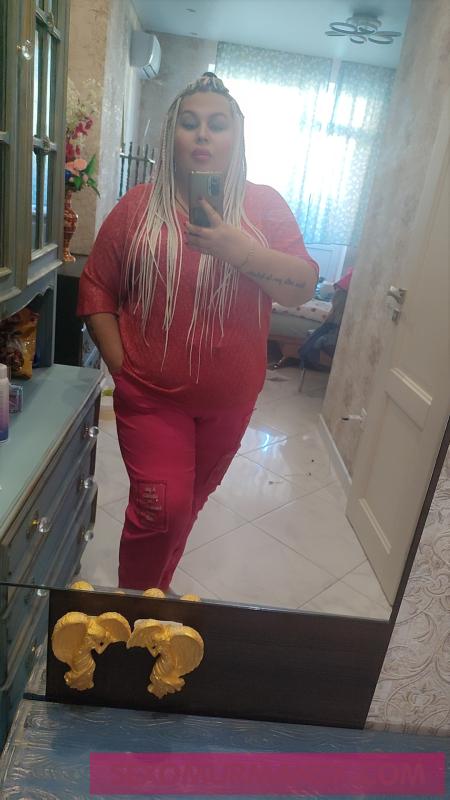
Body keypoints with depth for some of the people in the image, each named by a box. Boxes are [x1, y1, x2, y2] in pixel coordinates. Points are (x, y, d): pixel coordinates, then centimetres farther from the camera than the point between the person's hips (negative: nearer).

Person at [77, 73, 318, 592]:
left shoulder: (265, 206, 0)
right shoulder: (138, 206, -2)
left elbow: (303, 288, -6)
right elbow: (96, 289, 0)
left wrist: (245, 252, -22)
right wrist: (121, 367, -7)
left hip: (230, 398, 3)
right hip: (151, 394, -2)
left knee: (190, 503, 18)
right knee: (160, 509, -5)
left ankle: (155, 591, 45)